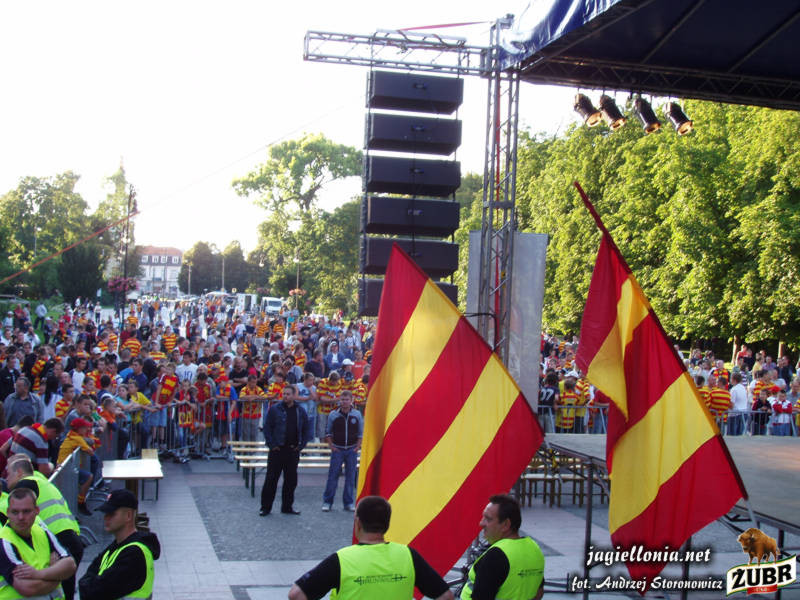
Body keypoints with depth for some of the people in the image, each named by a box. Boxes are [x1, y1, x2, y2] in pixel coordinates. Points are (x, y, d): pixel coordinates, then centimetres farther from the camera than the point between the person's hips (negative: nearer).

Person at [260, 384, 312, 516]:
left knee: (291, 480, 8)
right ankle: (265, 507, 8)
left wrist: (301, 446, 4)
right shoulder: (274, 409, -3)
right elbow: (267, 428, -2)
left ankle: (287, 506, 20)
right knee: (271, 479, 0)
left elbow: (306, 430, 13)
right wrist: (272, 445, -8)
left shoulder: (300, 411, 6)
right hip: (277, 450, -3)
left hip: (293, 451, 3)